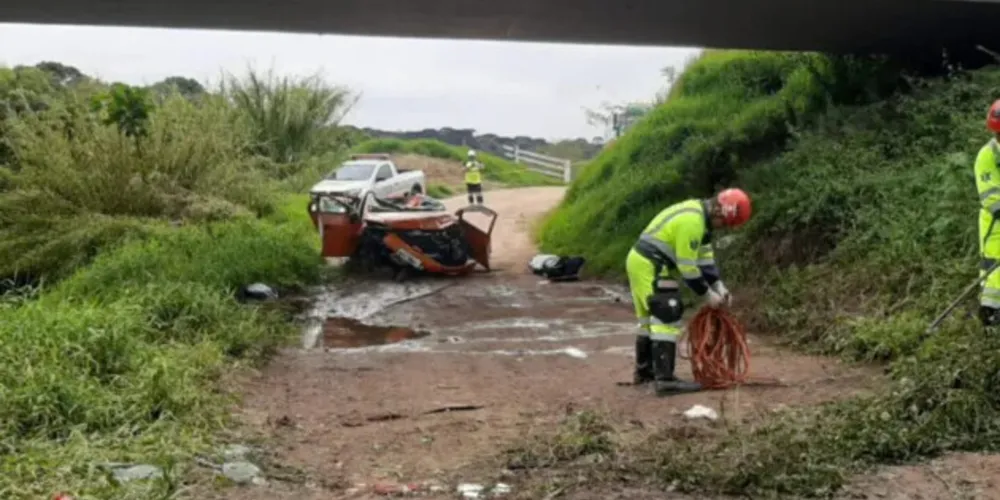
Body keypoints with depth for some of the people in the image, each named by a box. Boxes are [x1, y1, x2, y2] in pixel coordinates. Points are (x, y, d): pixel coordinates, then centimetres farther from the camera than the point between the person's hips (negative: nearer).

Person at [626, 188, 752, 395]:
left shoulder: (698, 213, 11)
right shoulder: (692, 221, -22)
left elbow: (705, 255, 14)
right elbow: (688, 266, -19)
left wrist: (718, 286, 7)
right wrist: (707, 294, -9)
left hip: (640, 261, 11)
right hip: (650, 267, -11)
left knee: (649, 319, 19)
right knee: (668, 319, -11)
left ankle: (643, 371, 29)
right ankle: (665, 380, -13)